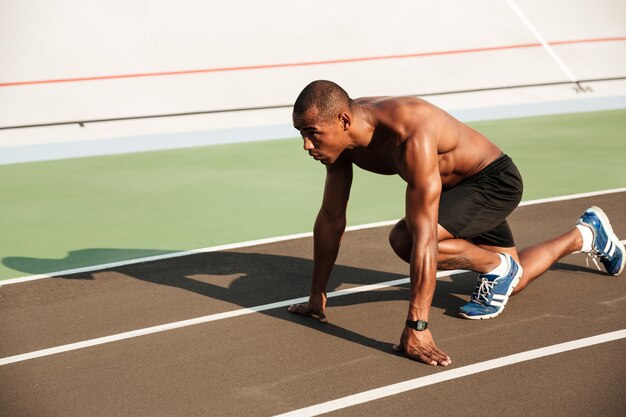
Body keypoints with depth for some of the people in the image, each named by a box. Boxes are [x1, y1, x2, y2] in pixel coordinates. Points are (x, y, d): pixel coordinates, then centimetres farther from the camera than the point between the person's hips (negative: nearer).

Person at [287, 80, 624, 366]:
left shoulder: (412, 135, -42)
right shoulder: (342, 132, -18)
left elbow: (423, 236, -44)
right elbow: (331, 218, -7)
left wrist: (416, 328, -44)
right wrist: (317, 296, -3)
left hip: (495, 182, -8)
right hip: (459, 188, 8)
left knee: (403, 239, -30)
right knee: (511, 284, 22)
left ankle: (497, 267, -3)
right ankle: (585, 234, 48)